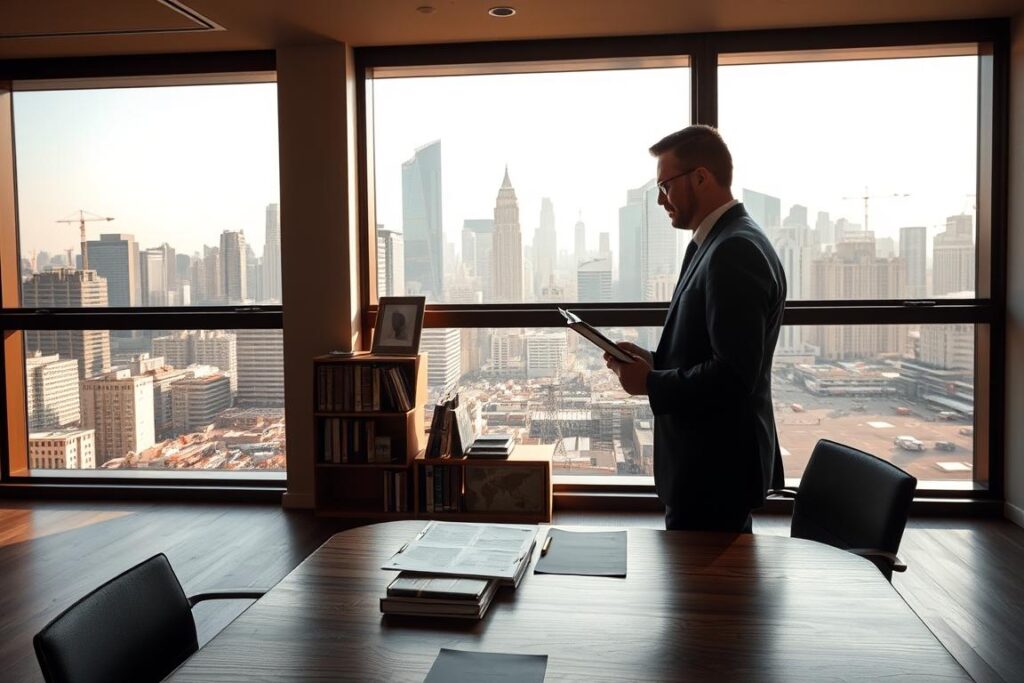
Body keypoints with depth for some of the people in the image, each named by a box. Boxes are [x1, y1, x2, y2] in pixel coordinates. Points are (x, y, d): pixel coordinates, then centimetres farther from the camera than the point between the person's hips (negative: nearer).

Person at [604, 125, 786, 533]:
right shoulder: (718, 244, 12)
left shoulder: (735, 253, -20)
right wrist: (653, 360, 4)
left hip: (715, 470, -10)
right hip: (708, 462, 10)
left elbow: (733, 375, -26)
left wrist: (650, 383, -15)